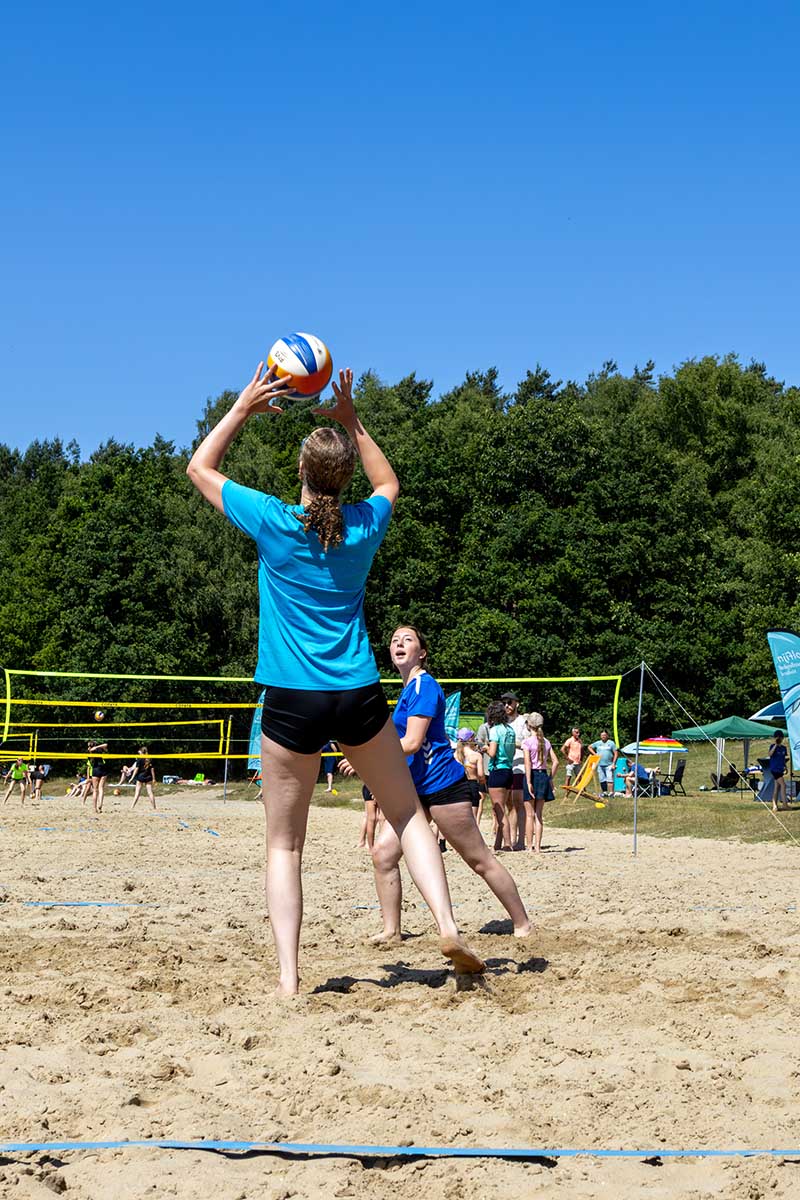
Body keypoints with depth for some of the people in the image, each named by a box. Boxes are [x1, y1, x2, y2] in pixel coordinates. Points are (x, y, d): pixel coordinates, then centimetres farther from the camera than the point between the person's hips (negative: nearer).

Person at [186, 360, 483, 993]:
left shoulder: (275, 522, -6)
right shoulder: (365, 526, 1)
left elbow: (200, 467, 9)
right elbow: (389, 482, 27)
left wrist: (244, 408, 12)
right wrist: (352, 420, 23)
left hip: (292, 701, -2)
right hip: (358, 696, 2)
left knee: (285, 844, 5)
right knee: (408, 814, 17)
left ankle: (288, 976, -2)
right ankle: (448, 924, 3)